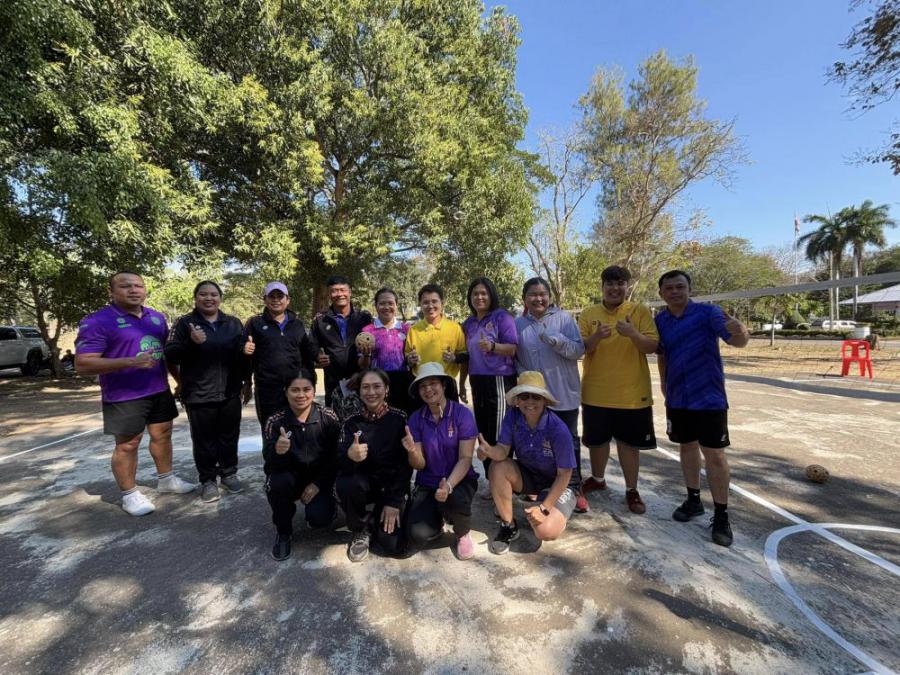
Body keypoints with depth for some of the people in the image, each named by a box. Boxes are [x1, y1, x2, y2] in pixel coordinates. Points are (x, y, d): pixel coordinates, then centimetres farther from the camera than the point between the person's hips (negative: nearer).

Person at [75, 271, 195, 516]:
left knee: (163, 435, 16)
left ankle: (166, 479, 33)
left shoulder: (157, 317, 8)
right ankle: (130, 494, 22)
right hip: (124, 396, -6)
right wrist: (130, 362, -28)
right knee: (127, 444, 5)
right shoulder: (97, 321, -12)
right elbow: (82, 364, -18)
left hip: (160, 391, 6)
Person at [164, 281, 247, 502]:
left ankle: (229, 473, 30)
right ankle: (208, 480, 22)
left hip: (230, 393, 3)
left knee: (229, 437, 13)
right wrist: (191, 343, -23)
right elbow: (170, 355, -6)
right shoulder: (185, 323, -1)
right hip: (199, 394, -2)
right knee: (204, 440, 6)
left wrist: (247, 381, 11)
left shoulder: (233, 323, 8)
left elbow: (244, 353, 13)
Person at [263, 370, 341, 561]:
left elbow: (335, 457, -8)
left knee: (320, 519, -22)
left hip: (319, 479, 0)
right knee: (279, 482, -32)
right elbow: (271, 467, -19)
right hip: (290, 477, 1)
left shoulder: (329, 418, -14)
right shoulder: (275, 422, -13)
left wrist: (318, 484, -16)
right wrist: (278, 452, -41)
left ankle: (315, 511, 19)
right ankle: (283, 532, -2)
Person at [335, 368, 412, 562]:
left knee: (393, 545, -17)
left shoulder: (399, 418, -9)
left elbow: (406, 463, -9)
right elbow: (340, 464, -14)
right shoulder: (351, 422, -4)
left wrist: (394, 501, -15)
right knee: (345, 484, -33)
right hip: (364, 481, 1)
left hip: (393, 485, -1)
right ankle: (361, 529, -1)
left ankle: (376, 520, 20)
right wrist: (349, 457, -39)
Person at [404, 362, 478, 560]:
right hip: (427, 483, 2)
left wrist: (449, 485, -32)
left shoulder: (462, 414, -13)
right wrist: (412, 451, -28)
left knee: (454, 499, -36)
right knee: (418, 535, -21)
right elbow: (419, 465, -5)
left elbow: (465, 459, -15)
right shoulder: (416, 418, -4)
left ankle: (463, 535, 1)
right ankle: (437, 519, 18)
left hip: (460, 479, -2)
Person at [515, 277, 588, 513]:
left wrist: (558, 340, -26)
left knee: (569, 441, 10)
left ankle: (575, 489, 22)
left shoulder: (564, 318, -4)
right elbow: (514, 357, 8)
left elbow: (578, 350, -9)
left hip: (565, 394, -2)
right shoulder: (519, 323, 2)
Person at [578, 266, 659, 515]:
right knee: (597, 440, 16)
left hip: (632, 393, -1)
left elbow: (653, 347, -9)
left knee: (629, 443, 10)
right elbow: (579, 349, -5)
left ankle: (632, 490, 28)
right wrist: (596, 337, -25)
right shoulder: (589, 314, 1)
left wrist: (633, 334, -28)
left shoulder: (640, 311, -2)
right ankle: (597, 479, 39)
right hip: (596, 392, 2)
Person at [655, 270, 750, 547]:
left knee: (714, 455, 0)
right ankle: (693, 500, 33)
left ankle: (721, 516, 15)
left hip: (709, 397, -4)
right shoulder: (659, 321, 2)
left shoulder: (708, 313, -11)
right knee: (687, 447, 17)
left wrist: (740, 332, -44)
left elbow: (736, 341, -22)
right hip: (677, 398, 5)